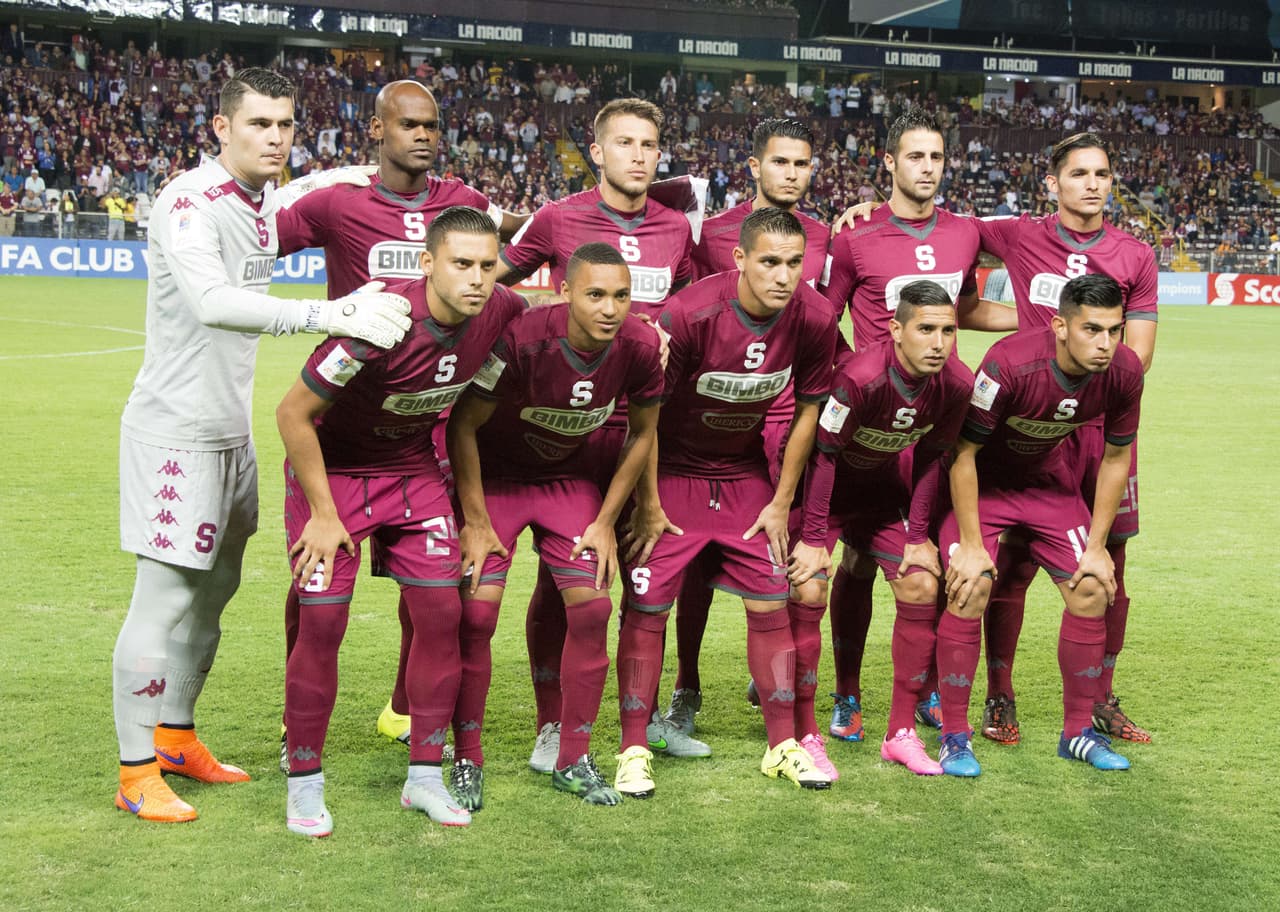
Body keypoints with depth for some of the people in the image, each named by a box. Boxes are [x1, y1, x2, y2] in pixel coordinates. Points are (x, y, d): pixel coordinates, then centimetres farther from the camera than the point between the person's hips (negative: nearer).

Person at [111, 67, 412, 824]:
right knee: (166, 599, -6)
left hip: (231, 429, 9)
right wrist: (332, 315, -44)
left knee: (214, 590, 17)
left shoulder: (270, 206, 8)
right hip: (176, 428, -9)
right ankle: (137, 772, 4)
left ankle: (176, 737, 32)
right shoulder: (190, 204, -18)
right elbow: (212, 301, -36)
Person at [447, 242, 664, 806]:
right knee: (477, 611, -12)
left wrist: (606, 521, -2)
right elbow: (463, 426, -19)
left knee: (592, 607, -6)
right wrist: (476, 522, -16)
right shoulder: (522, 339, -32)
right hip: (494, 477, -3)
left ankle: (574, 760, 10)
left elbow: (641, 432, -1)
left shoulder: (639, 348, -20)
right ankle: (466, 759, 5)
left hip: (570, 479, 3)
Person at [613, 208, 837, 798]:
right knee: (647, 609, -5)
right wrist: (647, 505, -14)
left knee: (771, 605, 3)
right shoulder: (688, 315, -28)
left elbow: (807, 412, 0)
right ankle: (634, 750, 7)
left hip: (746, 474, 4)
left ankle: (783, 745, 15)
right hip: (671, 471, -3)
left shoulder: (815, 321, -16)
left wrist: (781, 502, 1)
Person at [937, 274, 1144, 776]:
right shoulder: (1009, 363, -35)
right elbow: (963, 453, -24)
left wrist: (1096, 546, -3)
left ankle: (1078, 730, 14)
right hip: (980, 478, -4)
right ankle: (954, 736, -6)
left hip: (1048, 479, 5)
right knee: (970, 589, -20)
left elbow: (1115, 458, -4)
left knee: (1092, 589, -4)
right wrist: (971, 544, -21)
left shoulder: (1124, 372, -20)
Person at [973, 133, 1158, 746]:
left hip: (1105, 423, 2)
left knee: (1108, 569, 7)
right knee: (1015, 564, 0)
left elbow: (1135, 359, 3)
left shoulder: (1135, 257, 6)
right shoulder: (1021, 238, 2)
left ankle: (1100, 701, 21)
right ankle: (999, 700, 13)